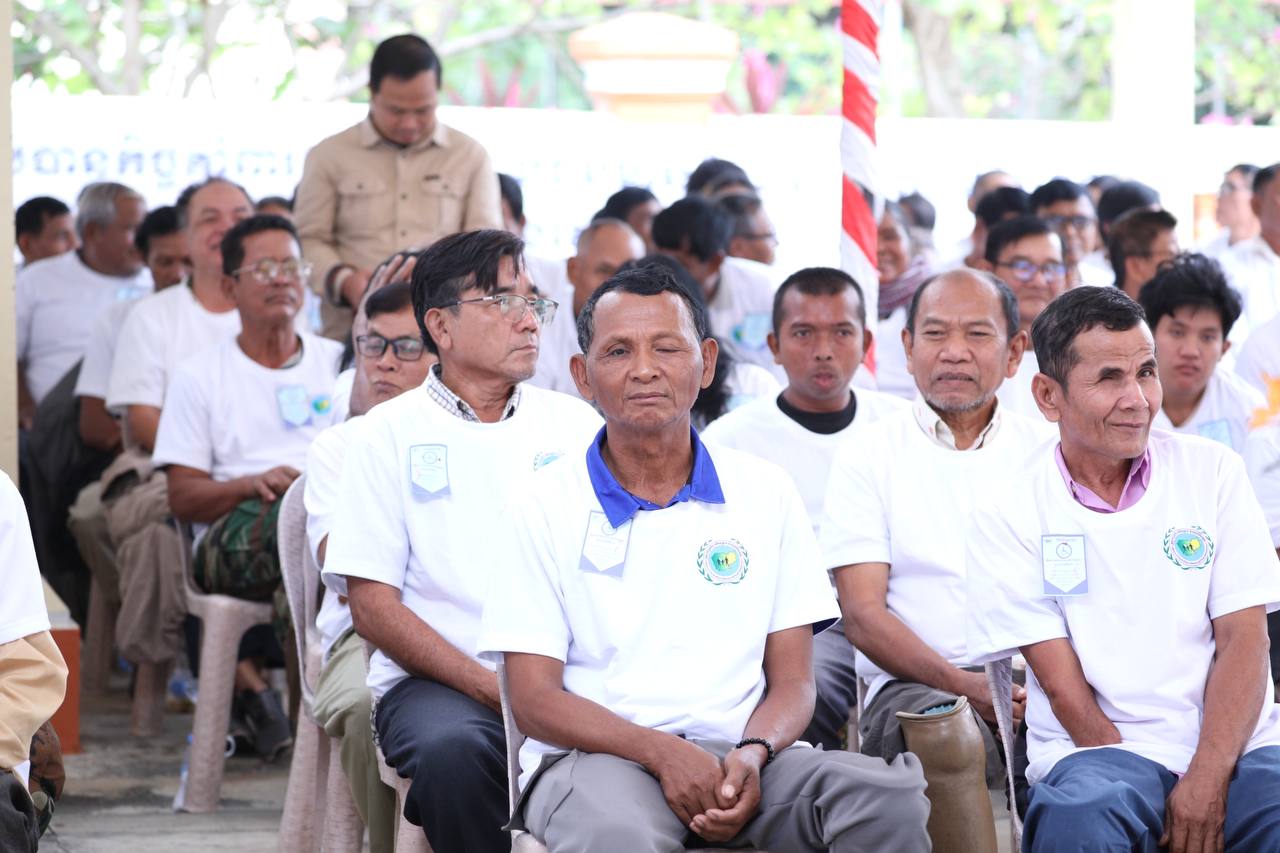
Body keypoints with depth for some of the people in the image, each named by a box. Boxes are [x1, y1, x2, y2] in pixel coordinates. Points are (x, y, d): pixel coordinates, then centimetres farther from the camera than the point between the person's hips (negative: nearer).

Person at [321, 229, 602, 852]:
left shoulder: (574, 423, 16)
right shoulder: (389, 433, 8)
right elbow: (372, 605, 0)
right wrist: (493, 688, -12)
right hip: (434, 682, -2)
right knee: (450, 749, -38)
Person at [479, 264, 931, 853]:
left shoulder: (766, 493, 13)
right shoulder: (545, 509, 5)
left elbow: (791, 682, 11)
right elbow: (534, 700, -1)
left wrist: (751, 756, -12)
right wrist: (661, 752, -16)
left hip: (740, 756, 2)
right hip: (594, 756, -2)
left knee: (891, 800, -26)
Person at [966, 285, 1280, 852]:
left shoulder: (1214, 473, 9)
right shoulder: (1008, 520, 4)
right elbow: (1060, 679, -2)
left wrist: (1207, 780, -13)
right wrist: (1161, 795, -14)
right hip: (1098, 749, -1)